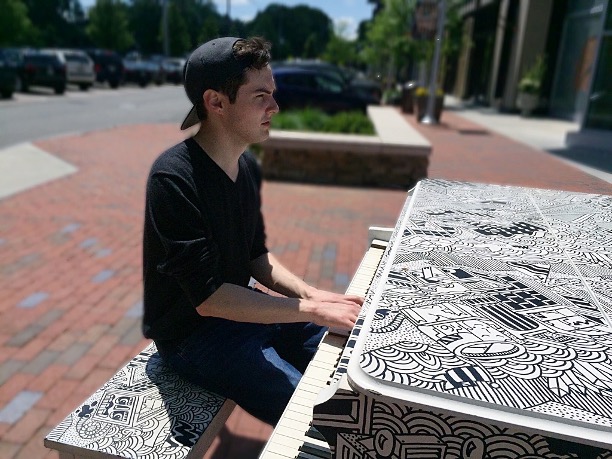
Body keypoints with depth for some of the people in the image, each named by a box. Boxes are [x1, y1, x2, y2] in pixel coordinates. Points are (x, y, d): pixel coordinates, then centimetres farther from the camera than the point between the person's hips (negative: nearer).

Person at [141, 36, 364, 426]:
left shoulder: (247, 166, -1)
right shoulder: (174, 179, -26)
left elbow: (257, 256, 6)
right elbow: (208, 297, -27)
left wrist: (313, 295, -9)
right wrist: (311, 311, -26)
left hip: (242, 307, 8)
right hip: (193, 332, -7)